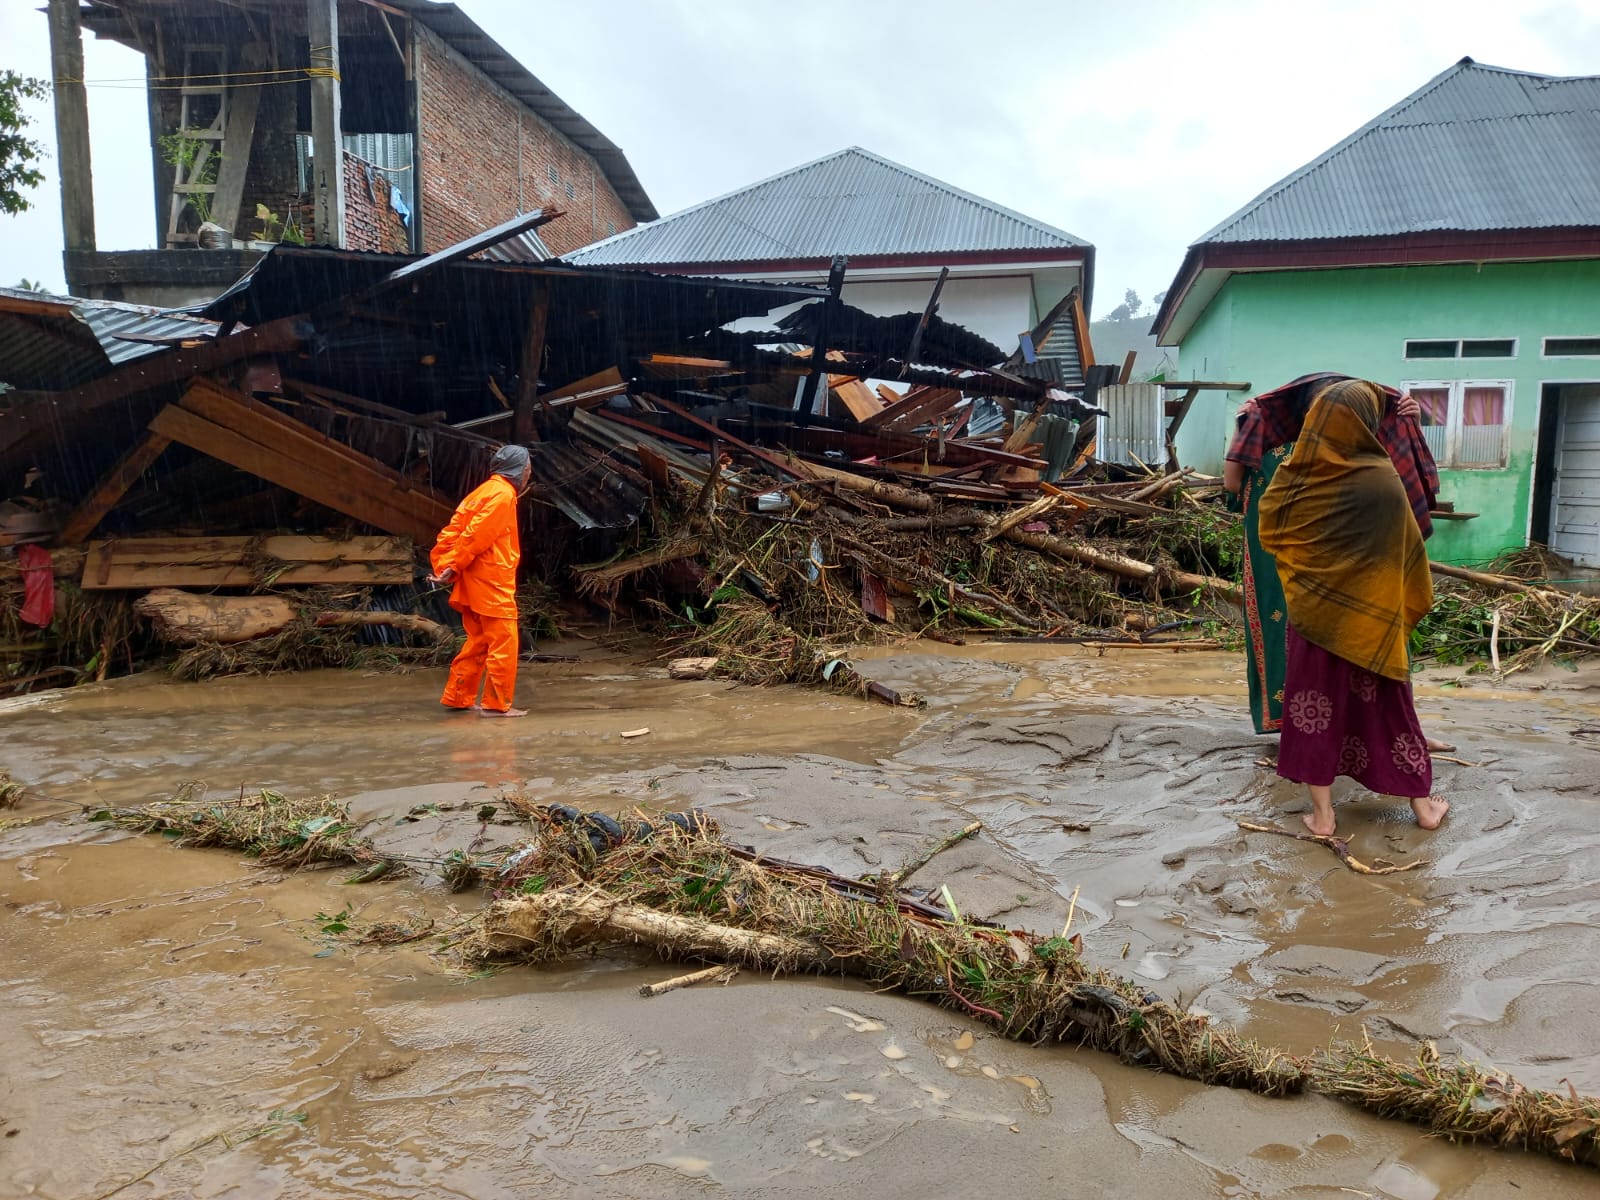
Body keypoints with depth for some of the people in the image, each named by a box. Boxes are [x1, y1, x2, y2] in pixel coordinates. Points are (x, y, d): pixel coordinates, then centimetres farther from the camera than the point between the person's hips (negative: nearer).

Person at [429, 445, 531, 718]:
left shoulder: (484, 491, 17)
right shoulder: (502, 494, -12)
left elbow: (454, 529, 11)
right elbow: (476, 535, -18)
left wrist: (443, 565, 6)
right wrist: (454, 567, -13)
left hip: (475, 584, 9)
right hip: (492, 583, -9)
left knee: (479, 643, 16)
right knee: (504, 645, -4)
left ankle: (458, 697, 21)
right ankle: (496, 704, -1)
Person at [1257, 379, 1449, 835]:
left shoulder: (1293, 474, -7)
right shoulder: (1382, 478, -14)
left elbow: (1269, 533, 7)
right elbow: (1408, 547, -5)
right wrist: (1413, 600, 10)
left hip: (1312, 610, 1)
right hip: (1370, 613, -1)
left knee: (1316, 703, 8)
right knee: (1385, 702, 13)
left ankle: (1322, 813, 10)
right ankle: (1423, 803, 25)